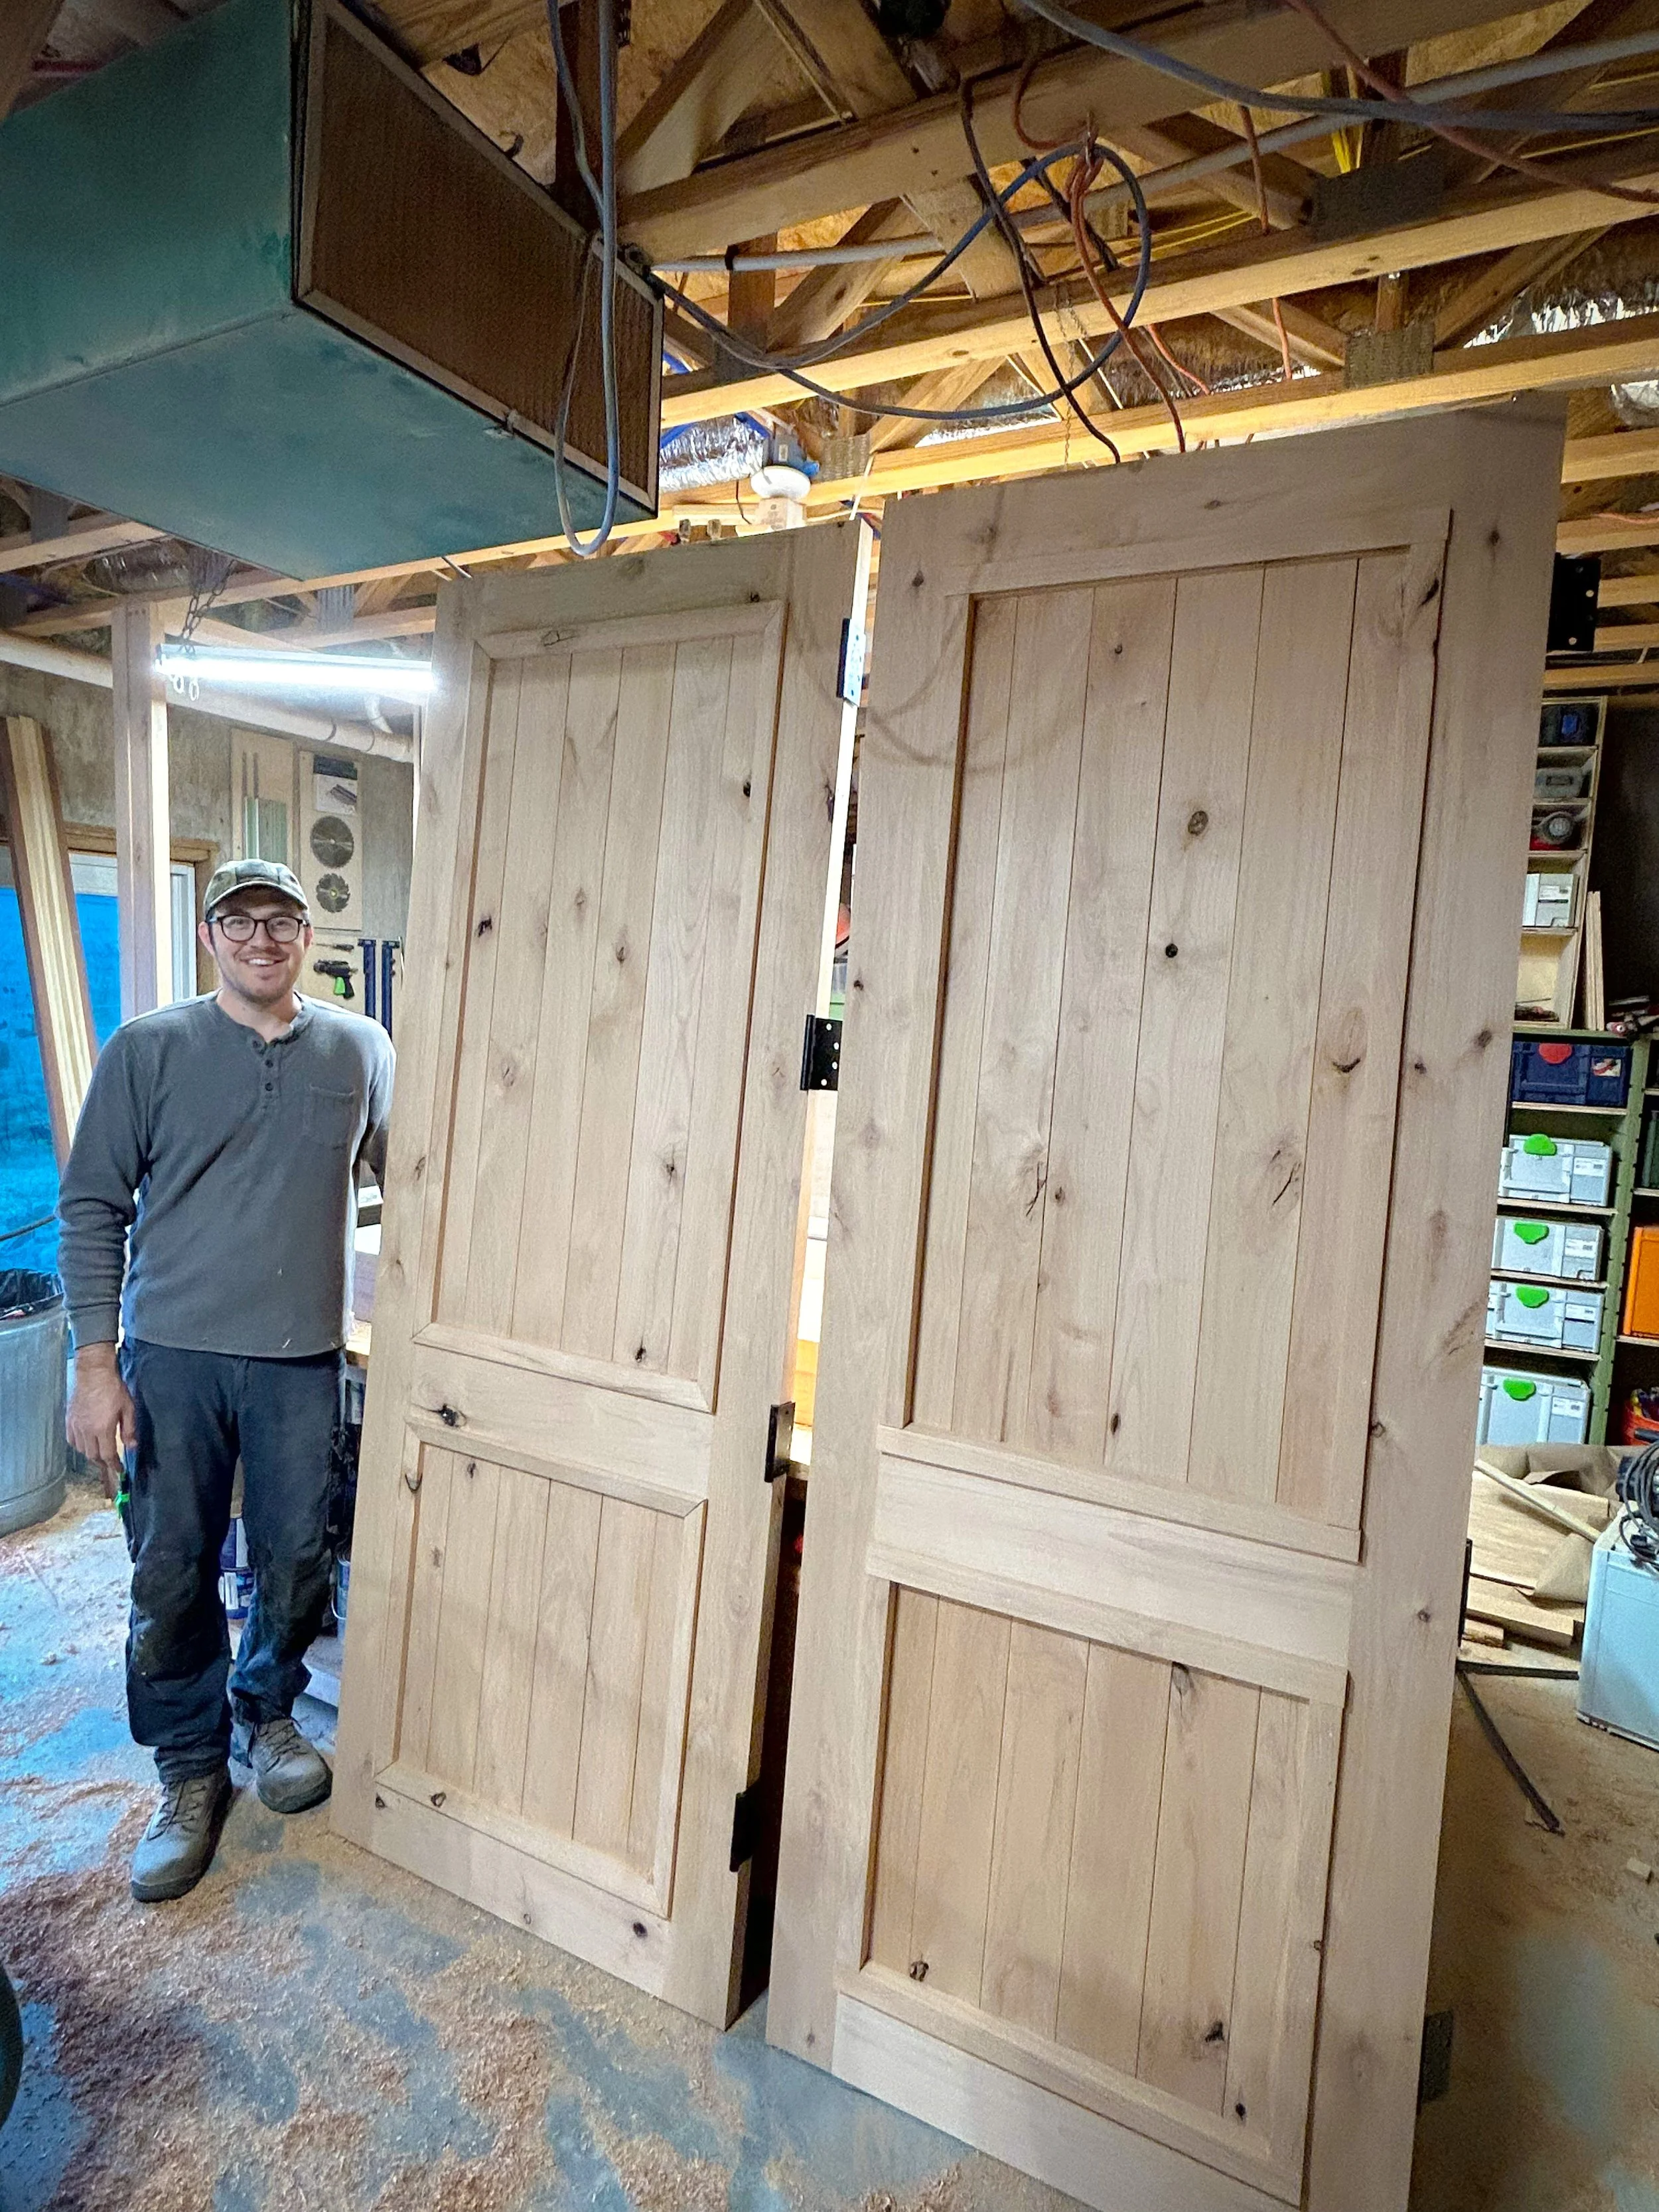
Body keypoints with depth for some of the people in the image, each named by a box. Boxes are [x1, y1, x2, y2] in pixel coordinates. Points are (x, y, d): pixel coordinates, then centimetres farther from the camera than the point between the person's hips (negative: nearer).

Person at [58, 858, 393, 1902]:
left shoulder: (361, 1051, 2)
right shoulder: (148, 1049, -2)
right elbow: (94, 1209, -2)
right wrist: (95, 1363, -6)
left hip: (303, 1358, 1)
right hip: (171, 1355, -1)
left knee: (296, 1560, 12)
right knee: (173, 1573, 8)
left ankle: (267, 1712, 39)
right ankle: (191, 1772, 30)